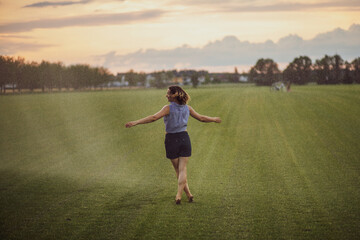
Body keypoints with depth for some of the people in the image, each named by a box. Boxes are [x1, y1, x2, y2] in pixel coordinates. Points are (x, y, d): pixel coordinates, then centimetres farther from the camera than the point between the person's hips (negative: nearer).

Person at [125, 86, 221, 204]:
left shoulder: (168, 108, -14)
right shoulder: (187, 108, 0)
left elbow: (154, 117, -27)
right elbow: (201, 118, 10)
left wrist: (135, 122, -31)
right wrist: (214, 119, 29)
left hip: (171, 140, -3)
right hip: (184, 139, 3)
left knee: (178, 170, 13)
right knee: (182, 169, 1)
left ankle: (188, 194, 15)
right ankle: (178, 195, -12)